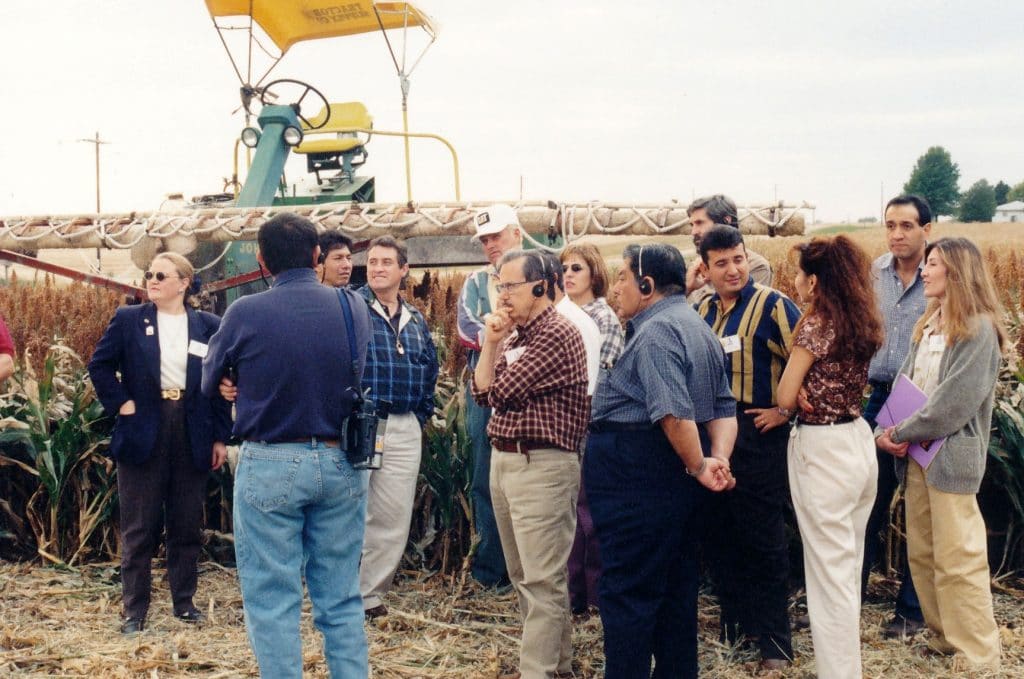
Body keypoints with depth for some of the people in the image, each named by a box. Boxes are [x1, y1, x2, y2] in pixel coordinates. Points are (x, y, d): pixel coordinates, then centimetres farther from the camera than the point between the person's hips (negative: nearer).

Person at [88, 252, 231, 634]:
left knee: (187, 526, 8)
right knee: (139, 528, 2)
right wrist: (120, 404, -7)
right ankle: (134, 611, 10)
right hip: (143, 433, -1)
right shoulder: (128, 320, 2)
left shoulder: (208, 326, 5)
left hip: (193, 436, 1)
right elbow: (99, 366, 4)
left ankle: (184, 602, 21)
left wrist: (220, 437, 3)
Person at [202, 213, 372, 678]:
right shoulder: (354, 308, -1)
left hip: (269, 466, -3)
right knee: (341, 601, 12)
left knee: (272, 602, 4)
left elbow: (210, 384, 3)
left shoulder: (245, 314, -10)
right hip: (340, 464, 3)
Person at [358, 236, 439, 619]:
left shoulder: (415, 320, 15)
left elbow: (430, 369, 24)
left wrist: (422, 414, 15)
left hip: (404, 429, 5)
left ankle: (371, 594, 18)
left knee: (394, 519, 7)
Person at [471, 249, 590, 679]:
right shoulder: (513, 335, 14)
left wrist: (496, 367, 4)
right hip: (503, 460, 10)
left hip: (541, 465, -10)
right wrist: (491, 342, 0)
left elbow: (500, 393, -17)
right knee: (522, 576, 16)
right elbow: (481, 392, 9)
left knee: (540, 580, -7)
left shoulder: (558, 335, -15)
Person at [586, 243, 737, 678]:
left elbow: (674, 412, -27)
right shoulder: (699, 329, 17)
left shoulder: (654, 331, -16)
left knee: (627, 591, -3)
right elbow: (723, 409, 12)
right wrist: (719, 458, -3)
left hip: (635, 475, -10)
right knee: (676, 585, 15)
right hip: (676, 474, 10)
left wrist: (699, 466, -16)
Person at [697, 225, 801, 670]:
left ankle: (774, 643, 10)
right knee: (719, 533, 14)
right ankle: (732, 625, 28)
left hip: (758, 436, -6)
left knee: (763, 539, 0)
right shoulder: (702, 311, 9)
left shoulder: (772, 305, -10)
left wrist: (785, 410, -13)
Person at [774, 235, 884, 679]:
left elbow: (786, 397, -14)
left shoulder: (814, 325, -16)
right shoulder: (862, 323, 7)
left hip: (822, 450, -8)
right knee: (849, 564, 19)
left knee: (829, 570, -1)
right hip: (859, 440, 8)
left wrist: (784, 411, 8)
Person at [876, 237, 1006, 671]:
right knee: (922, 554, 13)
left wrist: (902, 433, -11)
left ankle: (978, 659, 3)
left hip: (951, 458, -8)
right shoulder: (928, 325, 14)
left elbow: (955, 402, -18)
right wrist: (888, 432, -5)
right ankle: (944, 639, 26)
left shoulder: (979, 329, -12)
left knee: (958, 561, -5)